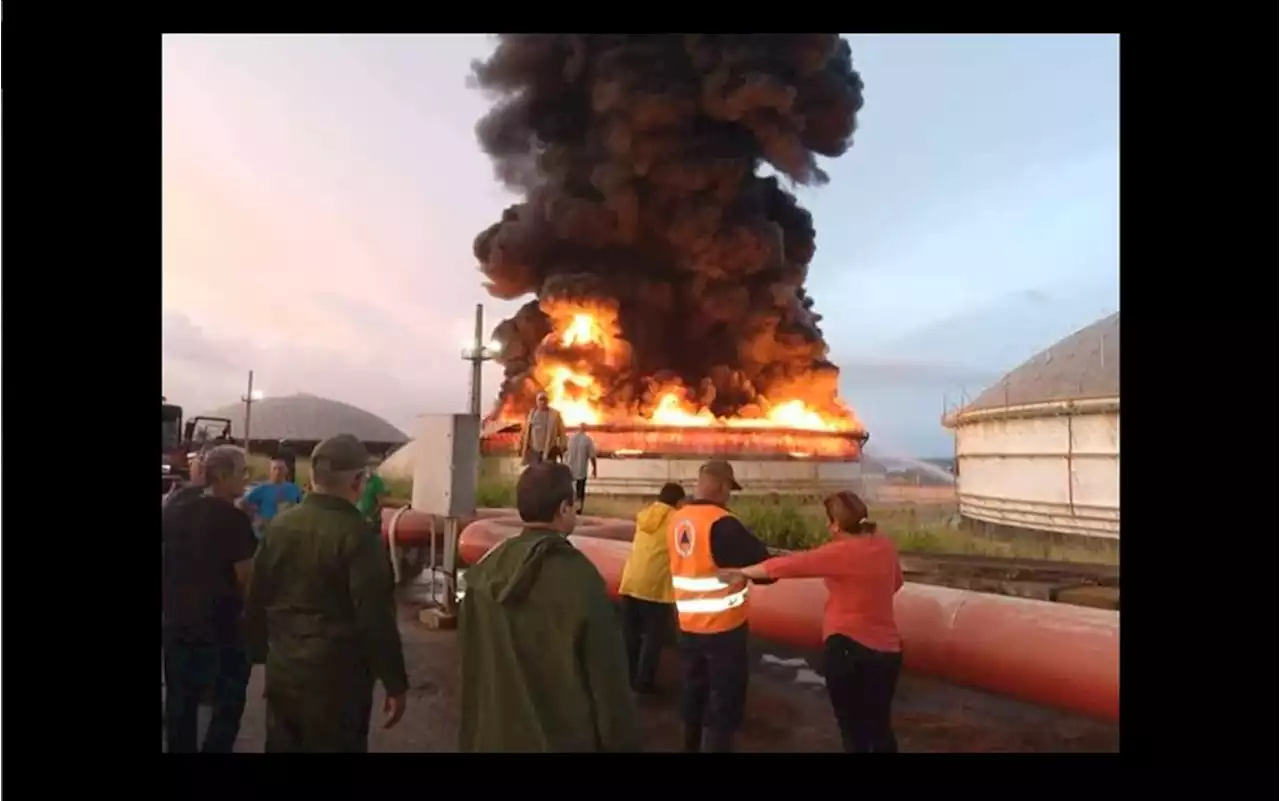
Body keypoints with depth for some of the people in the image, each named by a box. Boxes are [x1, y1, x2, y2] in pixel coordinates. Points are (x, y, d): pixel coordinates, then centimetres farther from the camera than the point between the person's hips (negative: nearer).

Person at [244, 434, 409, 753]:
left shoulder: (279, 525, 1)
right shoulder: (356, 535, -19)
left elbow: (257, 599, 10)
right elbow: (376, 619, -20)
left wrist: (259, 652, 24)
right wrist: (395, 684, -11)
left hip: (282, 673, 6)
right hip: (337, 679, -6)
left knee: (282, 746, 19)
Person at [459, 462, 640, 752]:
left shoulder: (484, 572, -2)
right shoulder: (579, 575, -20)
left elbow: (471, 665, 7)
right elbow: (607, 675, -17)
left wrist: (471, 737, 17)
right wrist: (622, 742, -6)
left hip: (494, 736, 6)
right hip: (562, 738, -5)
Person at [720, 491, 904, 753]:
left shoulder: (841, 553, -18)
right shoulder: (886, 547, 2)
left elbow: (788, 564, -15)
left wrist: (742, 571, -5)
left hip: (849, 647, -6)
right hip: (888, 650, 7)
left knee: (853, 729, 8)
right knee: (880, 726, 22)